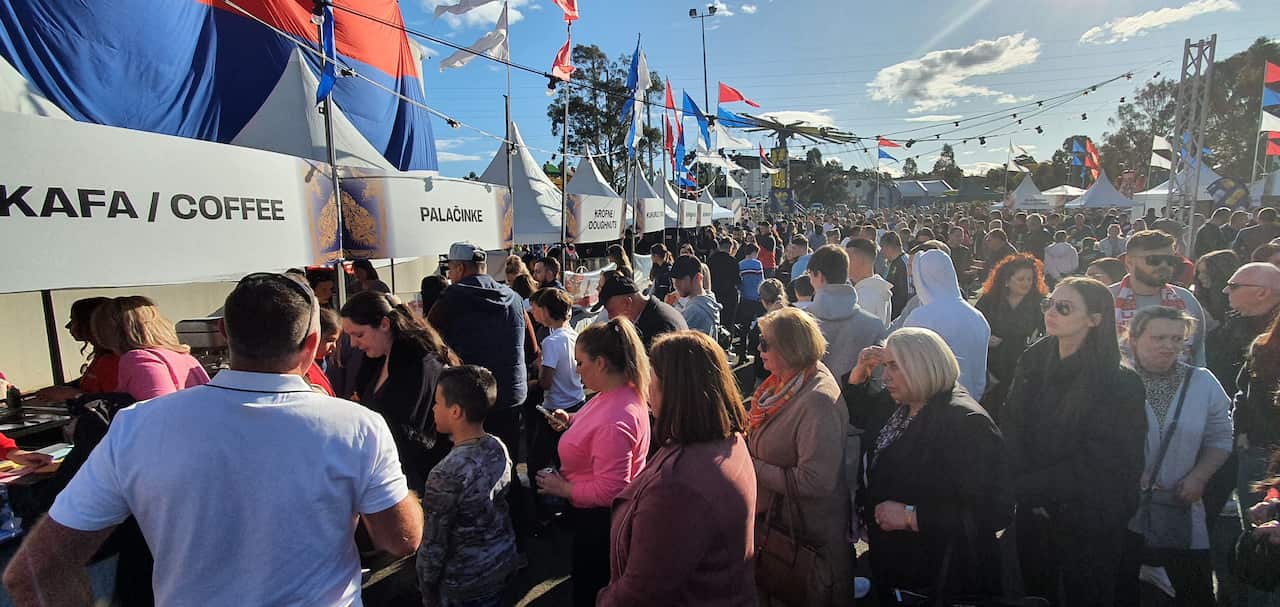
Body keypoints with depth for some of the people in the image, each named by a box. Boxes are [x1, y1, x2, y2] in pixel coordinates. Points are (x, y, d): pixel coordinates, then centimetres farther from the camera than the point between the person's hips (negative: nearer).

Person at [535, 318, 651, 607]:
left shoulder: (613, 421, -36)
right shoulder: (623, 392, -7)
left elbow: (609, 491, -33)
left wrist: (564, 488, -20)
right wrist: (573, 420, 1)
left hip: (599, 521, -9)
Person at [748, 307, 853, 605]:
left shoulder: (818, 401, -29)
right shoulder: (788, 380, -1)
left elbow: (815, 482, -30)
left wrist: (753, 467, -24)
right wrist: (745, 447, -3)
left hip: (810, 533, -8)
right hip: (773, 514, 8)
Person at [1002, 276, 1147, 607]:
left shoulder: (1119, 383, -14)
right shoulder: (1034, 362, 0)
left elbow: (1095, 464, -17)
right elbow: (1010, 429, -3)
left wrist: (1025, 489, -17)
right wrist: (1028, 494, -13)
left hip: (1088, 523, -4)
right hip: (1034, 514, 4)